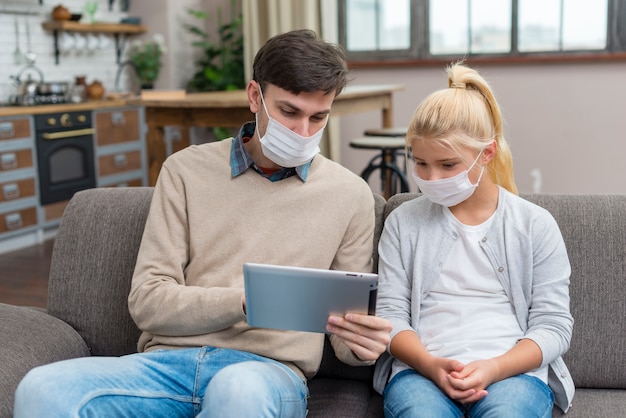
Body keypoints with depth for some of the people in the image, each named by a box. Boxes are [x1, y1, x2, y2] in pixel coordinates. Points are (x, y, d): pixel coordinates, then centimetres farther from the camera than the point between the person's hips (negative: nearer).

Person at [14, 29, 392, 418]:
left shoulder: (350, 194, 8)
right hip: (169, 360, 1)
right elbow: (147, 300, 2)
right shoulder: (187, 170, 8)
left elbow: (347, 324, 14)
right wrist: (245, 302, -14)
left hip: (270, 370, -1)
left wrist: (361, 342, -11)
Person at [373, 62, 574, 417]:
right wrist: (429, 364, -14)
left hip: (514, 371, 0)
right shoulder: (403, 222, 13)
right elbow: (391, 313, 7)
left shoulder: (536, 225, 10)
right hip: (421, 370, 0)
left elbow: (553, 324, 5)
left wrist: (494, 368, -13)